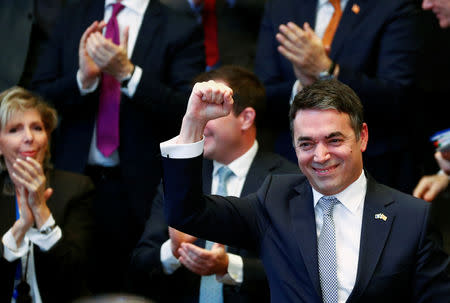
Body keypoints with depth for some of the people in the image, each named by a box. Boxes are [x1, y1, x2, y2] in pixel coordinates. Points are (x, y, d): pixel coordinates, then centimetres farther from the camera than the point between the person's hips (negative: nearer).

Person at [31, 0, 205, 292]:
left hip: (138, 189, -3)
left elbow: (188, 112, -14)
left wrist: (127, 73, -22)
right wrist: (83, 77, -15)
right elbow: (40, 97, 4)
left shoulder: (181, 30, -4)